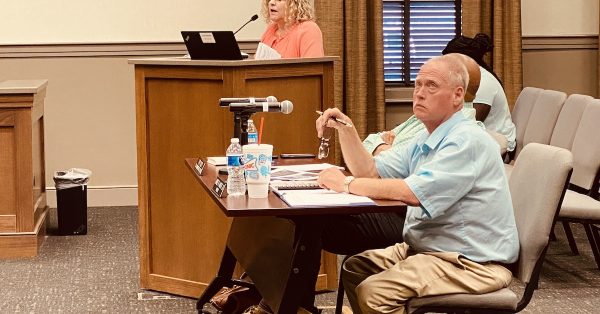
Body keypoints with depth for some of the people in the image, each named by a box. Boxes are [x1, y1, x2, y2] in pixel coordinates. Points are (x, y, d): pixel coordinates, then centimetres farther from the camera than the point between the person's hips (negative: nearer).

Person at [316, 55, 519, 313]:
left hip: (474, 263, -10)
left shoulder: (467, 140, -19)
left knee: (373, 292, -22)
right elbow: (372, 172, 14)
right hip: (426, 248, 10)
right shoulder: (426, 141, 13)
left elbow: (414, 192, -28)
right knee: (353, 270, 9)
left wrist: (346, 184, -18)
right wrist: (345, 129, -1)